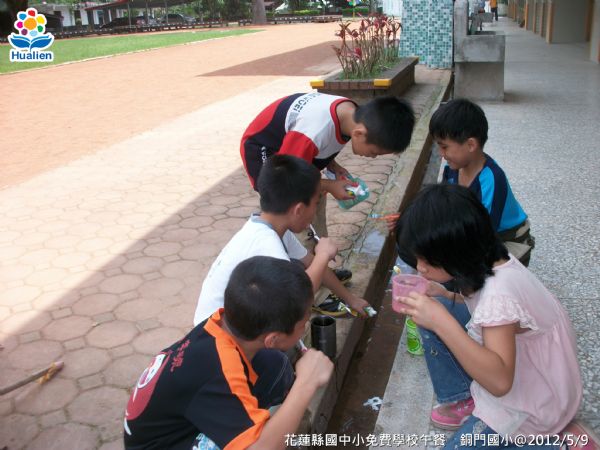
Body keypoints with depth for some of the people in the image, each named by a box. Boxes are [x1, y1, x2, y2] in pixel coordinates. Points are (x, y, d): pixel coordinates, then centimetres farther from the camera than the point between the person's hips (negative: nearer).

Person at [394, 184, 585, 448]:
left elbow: (499, 381, -39)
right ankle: (466, 400, 8)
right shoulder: (488, 262, -10)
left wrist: (440, 320, -45)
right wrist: (445, 295, -4)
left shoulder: (498, 293, -35)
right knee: (432, 319, -2)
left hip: (534, 398, -8)